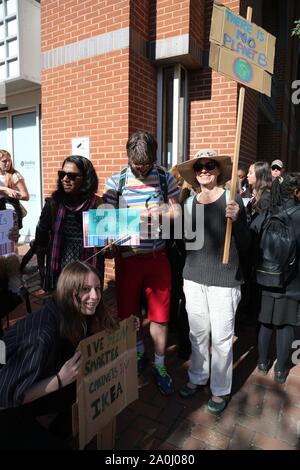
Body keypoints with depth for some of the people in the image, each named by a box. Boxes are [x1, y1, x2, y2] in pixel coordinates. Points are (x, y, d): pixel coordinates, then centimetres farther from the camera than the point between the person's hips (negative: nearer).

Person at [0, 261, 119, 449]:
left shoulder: (78, 316, -13)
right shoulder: (44, 332, -38)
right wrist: (60, 380, -38)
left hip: (33, 391, 7)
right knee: (53, 445, -8)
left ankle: (60, 431, 22)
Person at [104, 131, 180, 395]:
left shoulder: (165, 178, 1)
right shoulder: (116, 181, -2)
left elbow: (177, 212, 5)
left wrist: (163, 212, -17)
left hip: (157, 255, 0)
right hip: (128, 255, 0)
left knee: (160, 313, 7)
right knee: (128, 311, 13)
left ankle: (159, 366, 28)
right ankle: (139, 353, 41)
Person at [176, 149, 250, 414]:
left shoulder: (232, 200, -7)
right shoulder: (190, 202, 5)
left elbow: (244, 246, -7)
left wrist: (235, 219, -25)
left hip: (224, 280, -4)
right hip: (194, 277, 4)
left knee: (221, 337, 7)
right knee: (197, 333, 16)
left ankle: (221, 389, 28)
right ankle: (197, 377, 38)